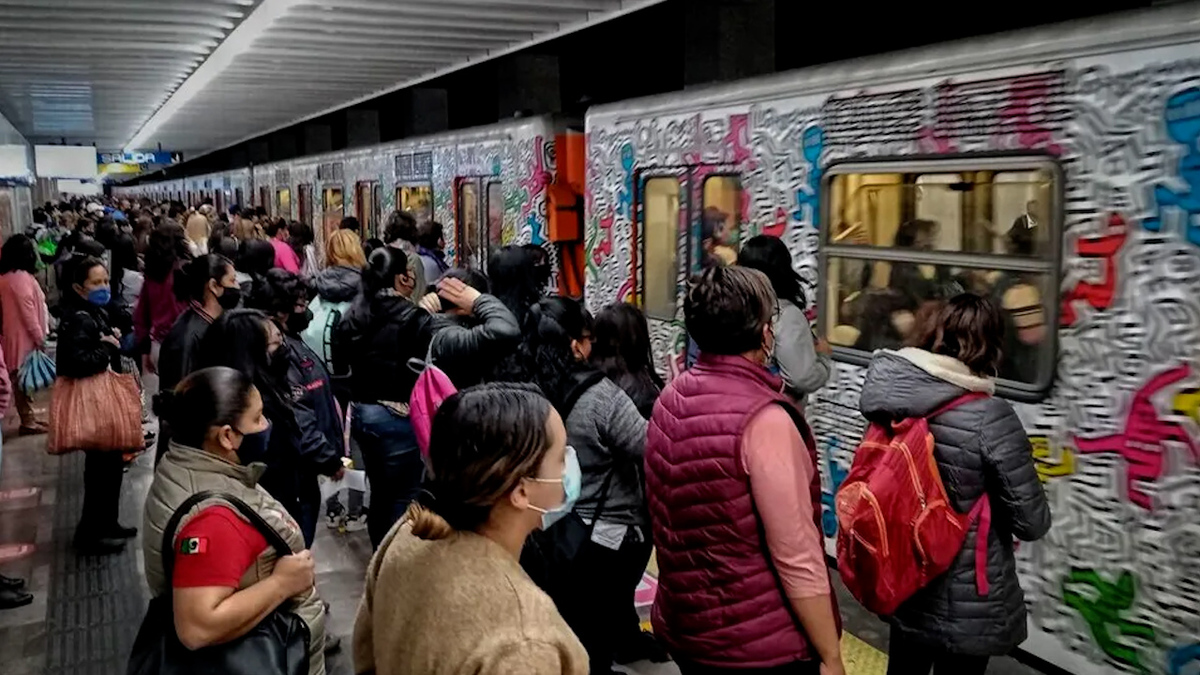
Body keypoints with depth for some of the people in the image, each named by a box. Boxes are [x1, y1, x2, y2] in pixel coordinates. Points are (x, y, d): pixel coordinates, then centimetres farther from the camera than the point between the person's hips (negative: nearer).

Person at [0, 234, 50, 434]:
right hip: (24, 337, -9)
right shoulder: (22, 278, -17)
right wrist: (39, 337, -12)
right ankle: (28, 421, 2)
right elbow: (28, 312, -19)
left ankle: (29, 417, 22)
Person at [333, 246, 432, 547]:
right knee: (403, 498, 4)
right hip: (398, 416, -7)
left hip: (361, 413, 7)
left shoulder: (353, 314, 4)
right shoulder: (414, 318, -15)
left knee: (380, 494, 20)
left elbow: (342, 361, 10)